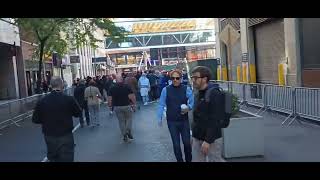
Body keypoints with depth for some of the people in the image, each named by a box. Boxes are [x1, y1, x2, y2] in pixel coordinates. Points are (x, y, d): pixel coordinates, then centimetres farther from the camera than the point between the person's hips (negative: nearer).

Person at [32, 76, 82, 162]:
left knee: (52, 159, 20)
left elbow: (35, 120, 0)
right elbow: (78, 113, 0)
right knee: (66, 158, 7)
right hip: (66, 137, -3)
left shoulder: (42, 101, -9)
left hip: (49, 137, 3)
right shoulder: (69, 99, -15)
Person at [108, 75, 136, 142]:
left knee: (121, 121, 12)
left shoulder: (112, 88, -2)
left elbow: (109, 99, -2)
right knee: (129, 118, 18)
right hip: (127, 106, -2)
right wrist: (134, 103, 2)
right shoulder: (127, 87, -8)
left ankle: (124, 136, 16)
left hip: (117, 107, 2)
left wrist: (110, 105, 13)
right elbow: (132, 97, -12)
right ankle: (129, 131, 0)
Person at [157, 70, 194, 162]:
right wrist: (159, 118, -4)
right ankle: (179, 160, 27)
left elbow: (192, 102, 0)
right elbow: (161, 104, -1)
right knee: (176, 144, 8)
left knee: (187, 142, 8)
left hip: (184, 121, 0)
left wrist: (188, 107, -19)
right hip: (172, 121, 0)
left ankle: (189, 160, 32)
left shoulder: (186, 89, -4)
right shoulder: (166, 90, -3)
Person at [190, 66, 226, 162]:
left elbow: (214, 120, -21)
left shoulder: (214, 93, -17)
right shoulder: (198, 94, 10)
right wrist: (194, 135, 16)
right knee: (197, 160, 12)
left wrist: (208, 140, -22)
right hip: (197, 138, 8)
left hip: (211, 139, -8)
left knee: (215, 160, 3)